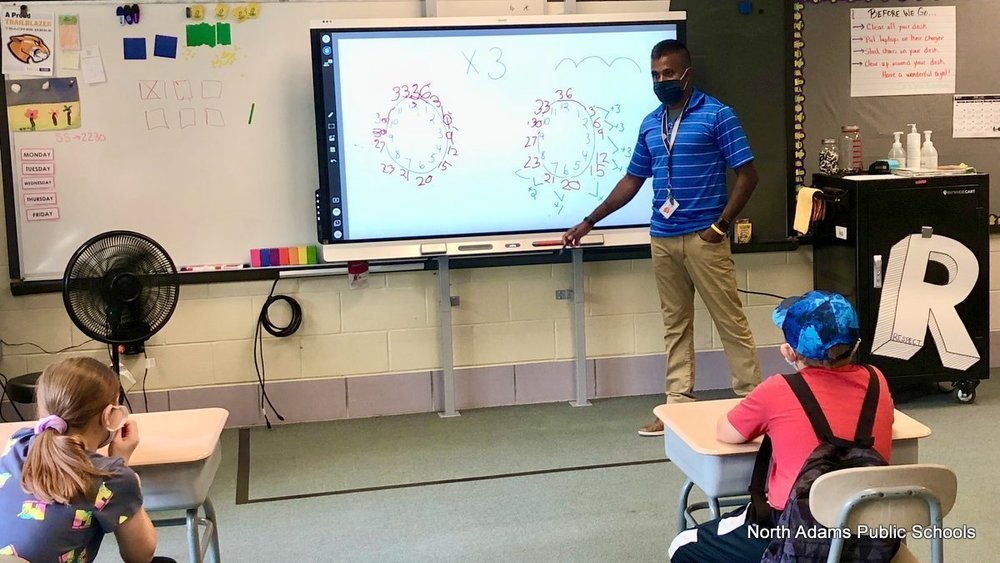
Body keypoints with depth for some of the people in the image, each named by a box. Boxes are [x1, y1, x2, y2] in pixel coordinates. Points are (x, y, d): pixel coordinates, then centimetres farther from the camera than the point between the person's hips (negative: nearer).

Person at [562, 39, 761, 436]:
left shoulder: (716, 115, -5)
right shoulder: (650, 124, 13)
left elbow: (747, 175, -6)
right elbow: (632, 180, 19)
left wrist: (720, 225, -12)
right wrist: (589, 222, 15)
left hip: (703, 238, -6)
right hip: (662, 239, 6)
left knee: (730, 320, -1)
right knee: (675, 325, 9)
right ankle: (679, 405, 14)